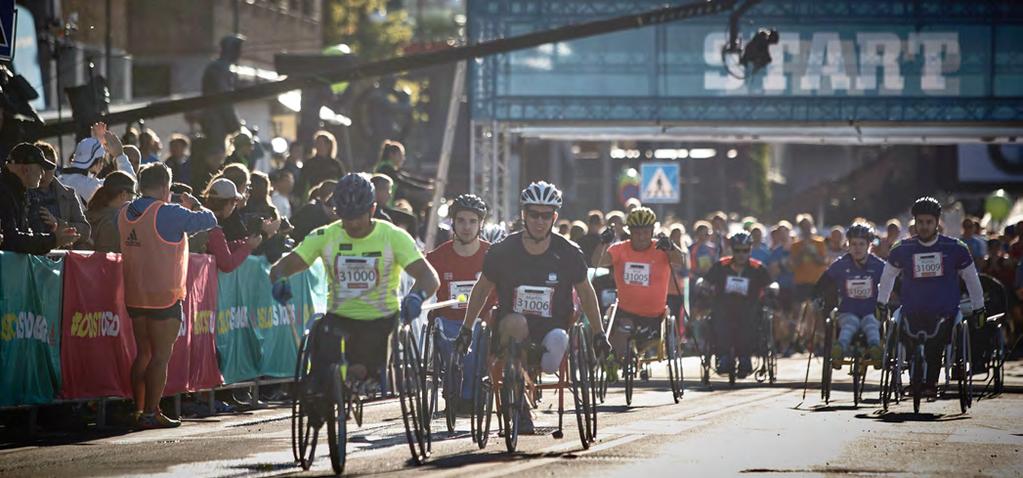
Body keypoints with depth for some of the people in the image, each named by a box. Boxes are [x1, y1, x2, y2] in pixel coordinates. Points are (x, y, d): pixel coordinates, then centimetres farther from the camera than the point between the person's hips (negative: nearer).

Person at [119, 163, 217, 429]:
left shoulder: (125, 214, 5)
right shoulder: (168, 214, -15)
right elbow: (209, 220, -9)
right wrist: (193, 205, 11)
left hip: (134, 296, 7)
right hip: (164, 297, -7)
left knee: (143, 353, 15)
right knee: (161, 355, -3)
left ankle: (138, 410, 15)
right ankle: (151, 413, -6)